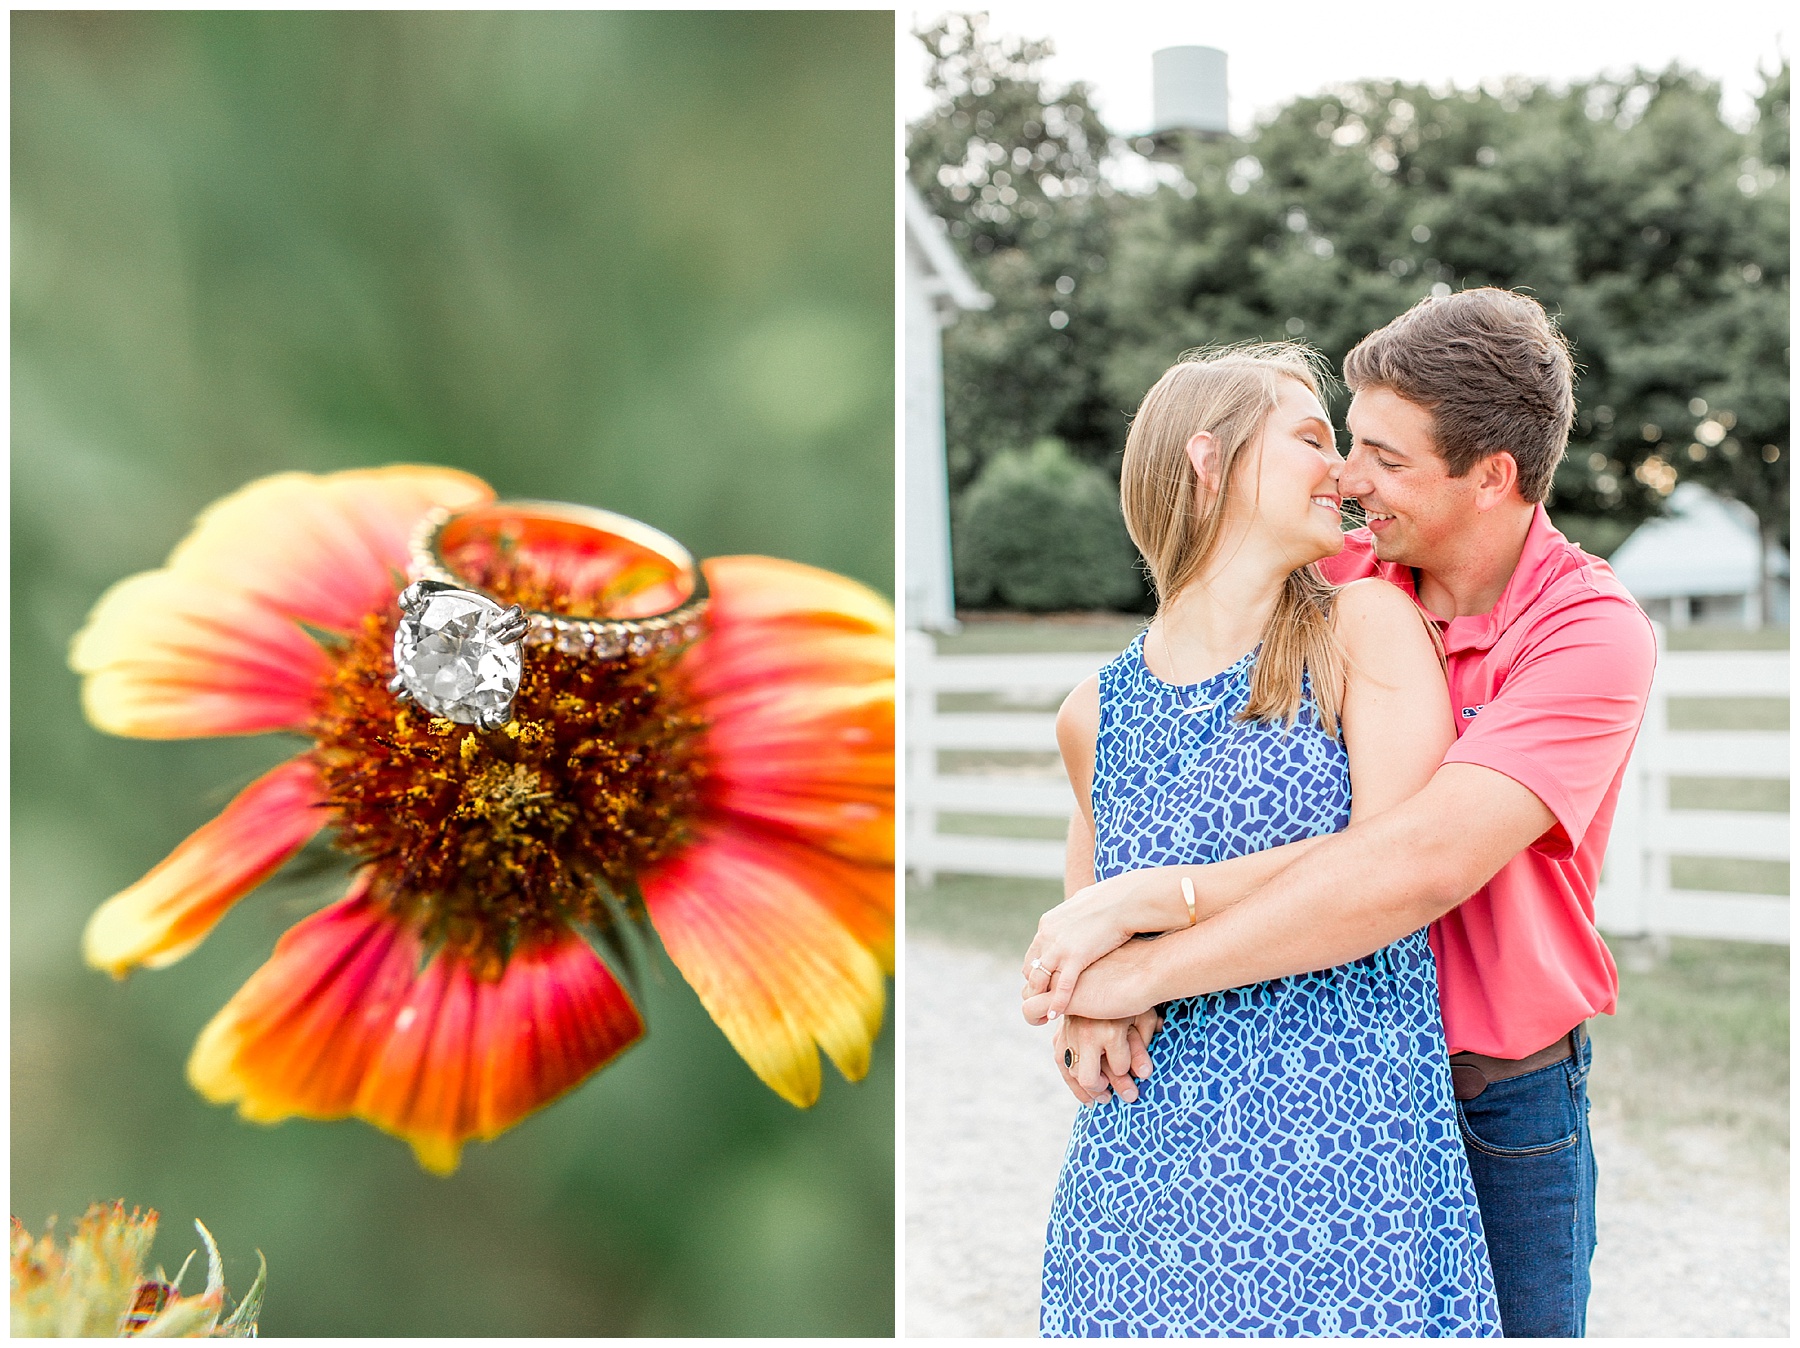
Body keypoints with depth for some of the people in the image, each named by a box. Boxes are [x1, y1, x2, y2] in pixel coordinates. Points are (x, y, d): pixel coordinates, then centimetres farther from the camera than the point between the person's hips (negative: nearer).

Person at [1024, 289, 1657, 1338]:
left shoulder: (1593, 634, -18)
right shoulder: (1332, 579, -2)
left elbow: (1423, 864, -30)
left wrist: (1148, 971, -30)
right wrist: (1136, 902, -27)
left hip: (1500, 1094, -3)